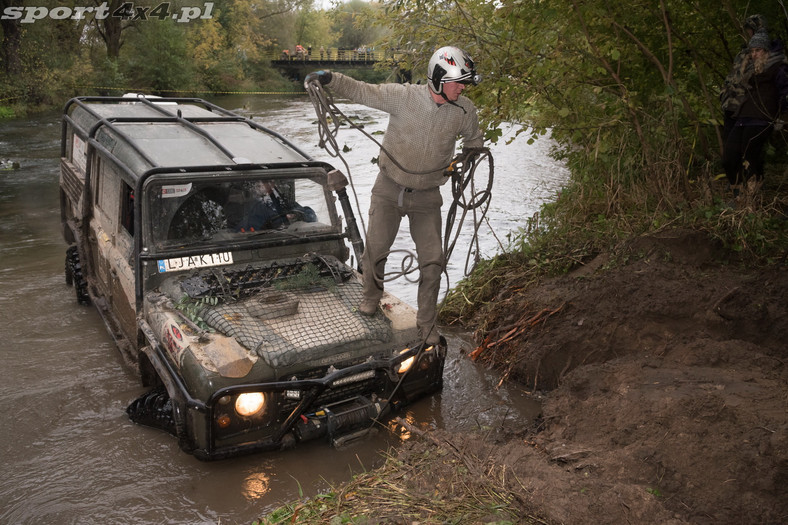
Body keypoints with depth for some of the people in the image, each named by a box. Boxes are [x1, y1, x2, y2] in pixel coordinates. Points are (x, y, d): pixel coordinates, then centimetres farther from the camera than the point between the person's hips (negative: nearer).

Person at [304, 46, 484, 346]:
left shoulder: (465, 111, -7)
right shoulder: (403, 96, -16)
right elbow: (362, 91, -9)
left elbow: (473, 140, 13)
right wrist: (328, 78, -23)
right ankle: (372, 296, 35)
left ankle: (427, 324, 17)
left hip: (427, 196, 2)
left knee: (433, 262, -1)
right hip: (389, 188, -1)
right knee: (376, 249, 3)